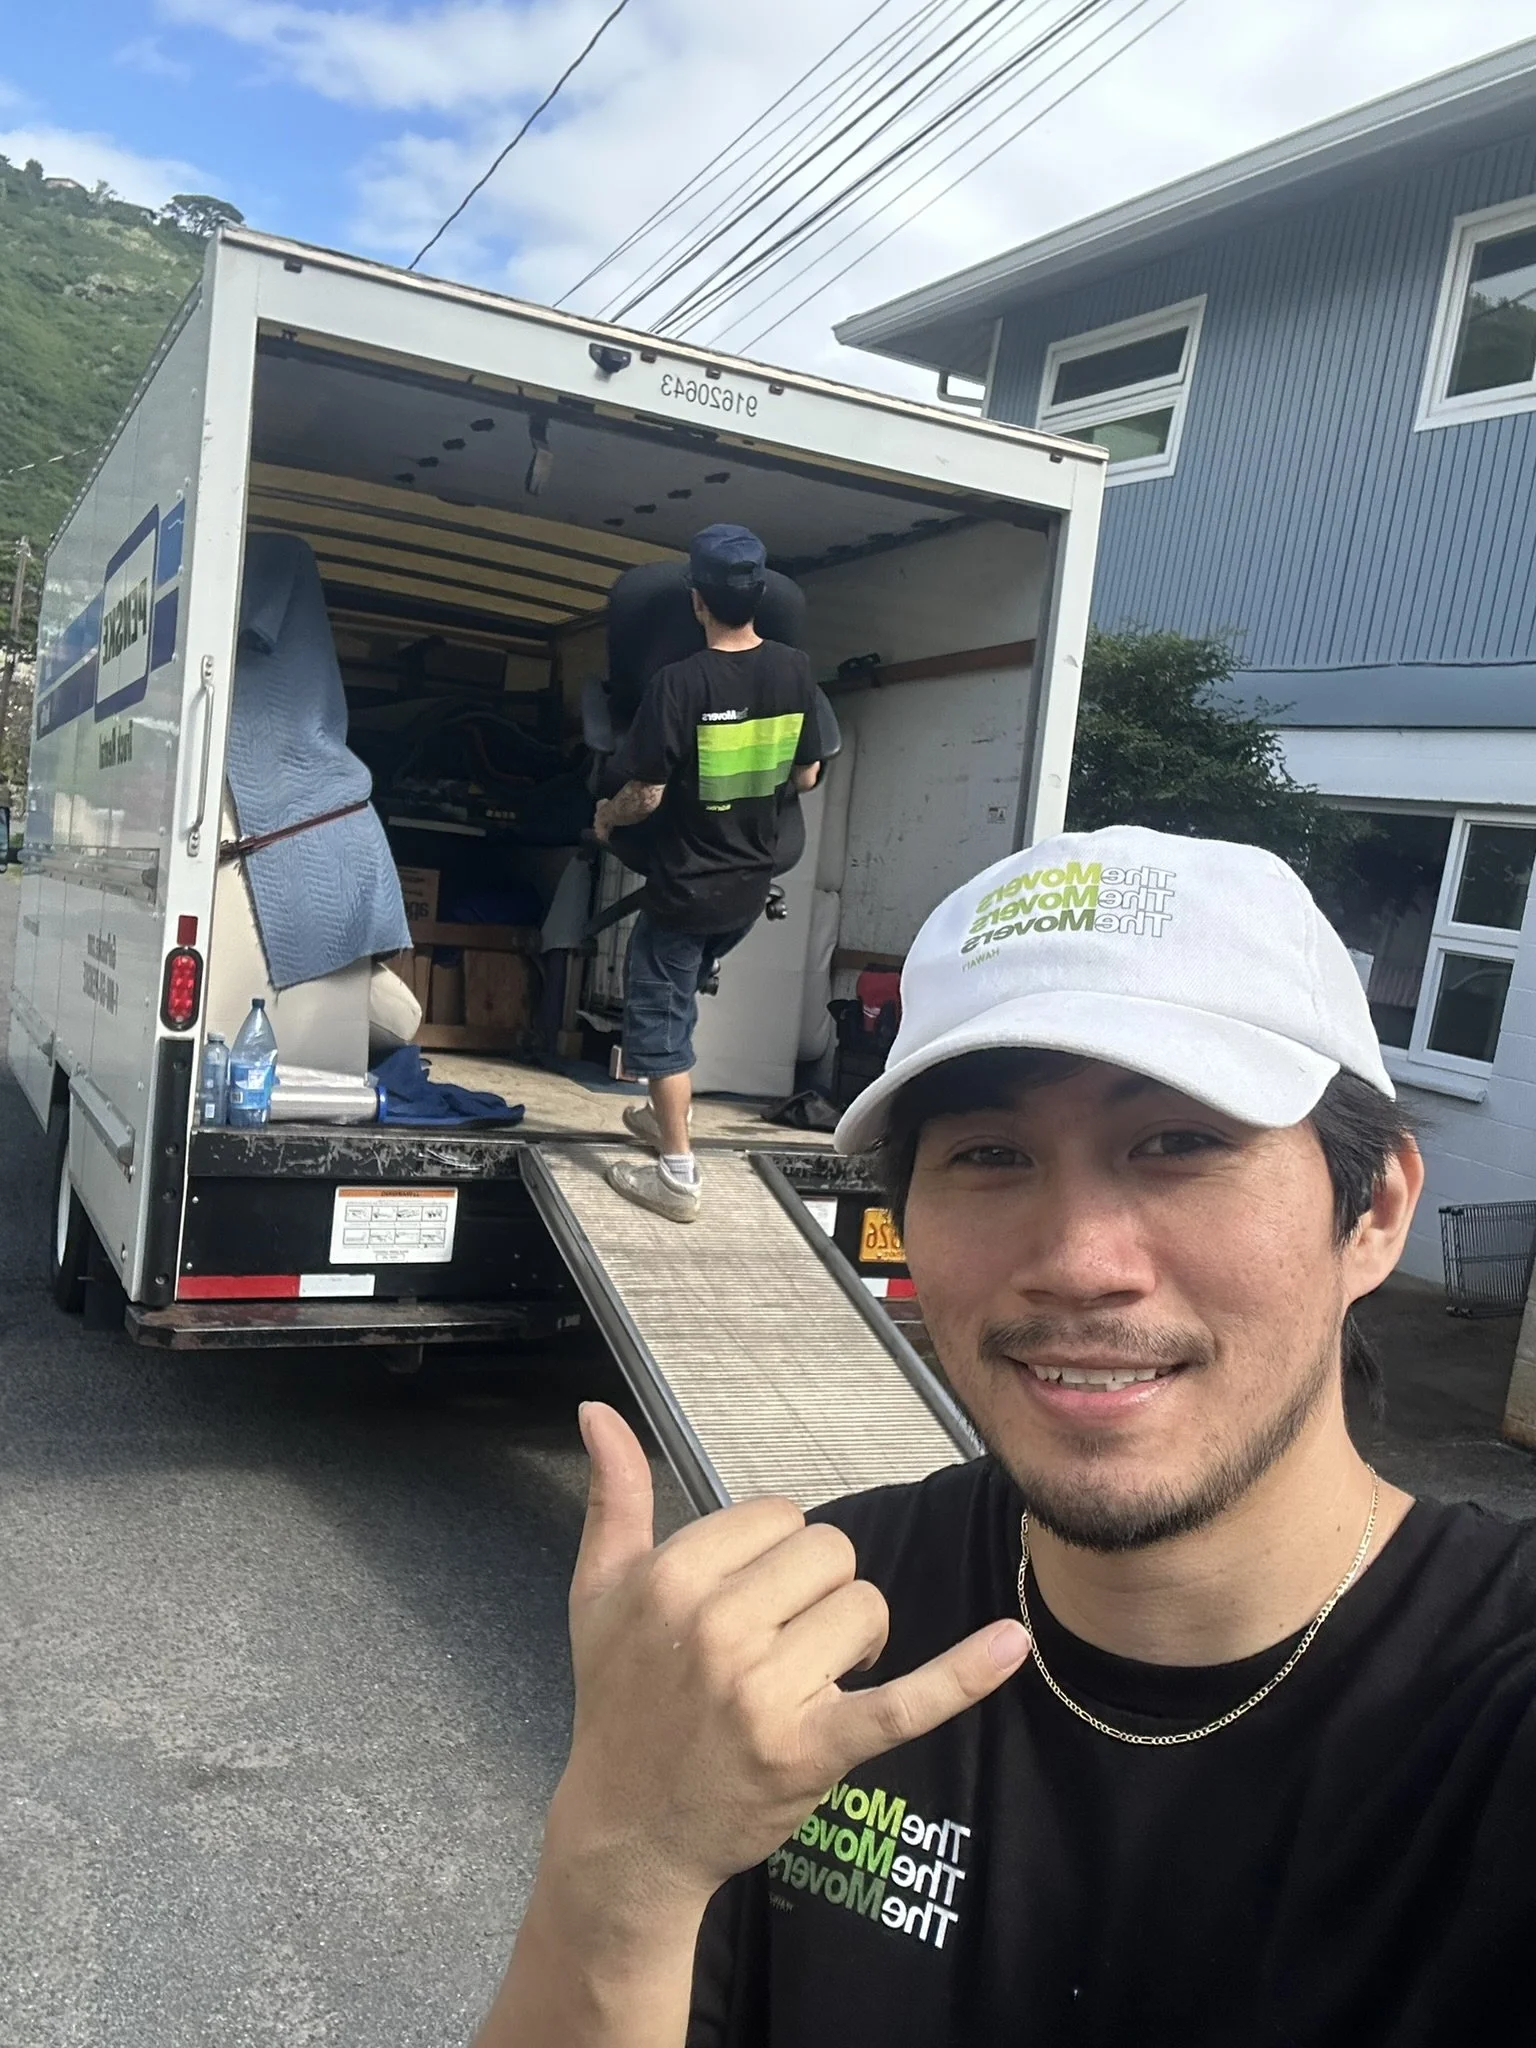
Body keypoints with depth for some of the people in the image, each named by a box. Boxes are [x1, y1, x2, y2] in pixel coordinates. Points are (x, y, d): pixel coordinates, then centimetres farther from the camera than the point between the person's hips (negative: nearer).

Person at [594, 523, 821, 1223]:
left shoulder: (679, 683, -21)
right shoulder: (794, 671, -5)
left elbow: (647, 794, -18)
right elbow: (805, 777, 5)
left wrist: (608, 814, 3)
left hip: (686, 884, -6)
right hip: (751, 883, 6)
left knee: (658, 1014, 6)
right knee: (679, 999, 27)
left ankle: (678, 1176, 8)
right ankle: (670, 1114, 41)